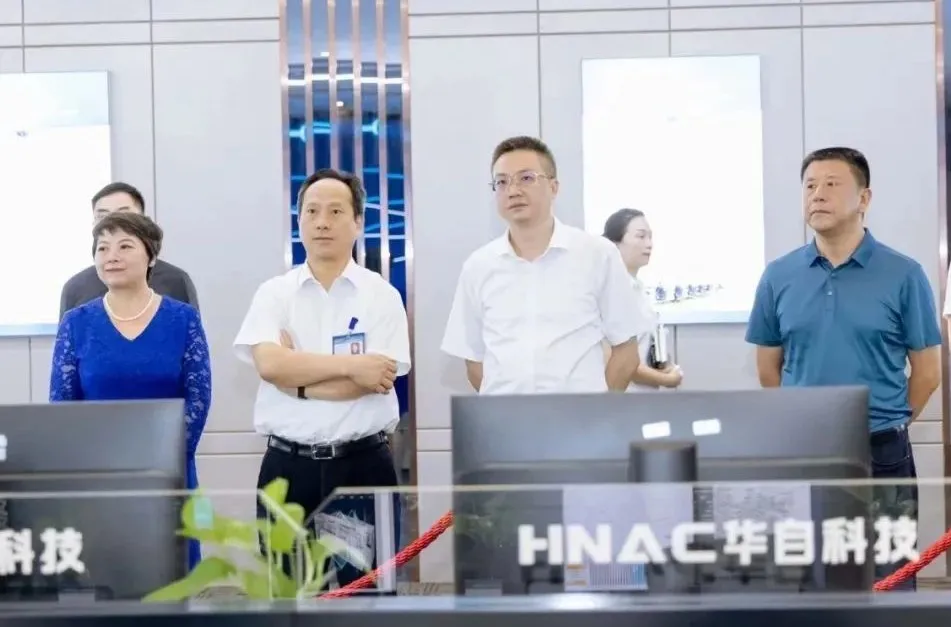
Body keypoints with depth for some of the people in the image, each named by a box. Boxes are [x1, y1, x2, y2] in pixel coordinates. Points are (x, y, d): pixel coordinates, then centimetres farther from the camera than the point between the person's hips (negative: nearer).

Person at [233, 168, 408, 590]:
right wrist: (349, 365, -13)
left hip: (362, 465, -1)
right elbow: (269, 364, -12)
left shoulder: (382, 296, 1)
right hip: (287, 466, 1)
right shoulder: (274, 293, 5)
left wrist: (296, 375, -9)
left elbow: (377, 380, -12)